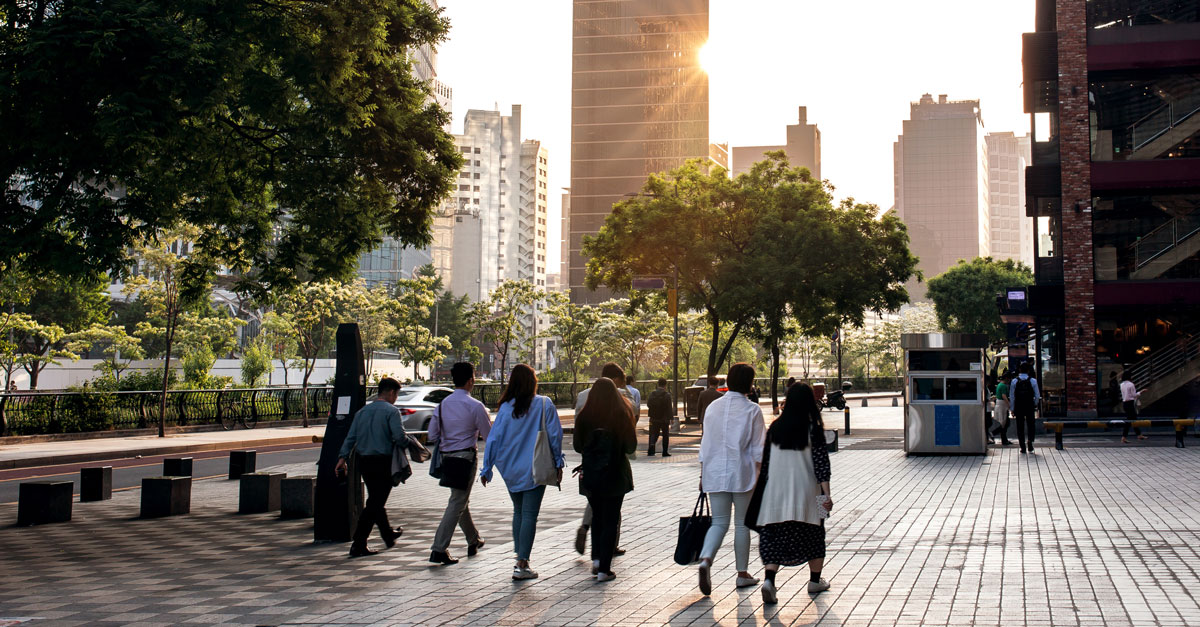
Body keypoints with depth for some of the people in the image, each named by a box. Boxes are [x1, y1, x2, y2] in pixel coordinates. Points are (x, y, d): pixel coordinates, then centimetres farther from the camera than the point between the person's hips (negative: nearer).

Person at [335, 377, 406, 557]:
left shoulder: (362, 411, 12)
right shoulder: (391, 411, -9)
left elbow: (350, 437, 7)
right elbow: (400, 437, -19)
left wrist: (343, 457, 7)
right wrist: (409, 441, 0)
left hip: (363, 461, 7)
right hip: (382, 462, -7)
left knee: (376, 500, 19)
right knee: (375, 504, 0)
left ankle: (388, 535, 35)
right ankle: (358, 545, 0)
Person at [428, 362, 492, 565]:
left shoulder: (442, 404, 4)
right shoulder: (475, 406, -11)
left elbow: (432, 436, 5)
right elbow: (489, 436, -6)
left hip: (446, 456, 7)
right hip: (465, 456, -7)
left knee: (461, 500, 20)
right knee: (457, 504, -5)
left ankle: (474, 541, 36)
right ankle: (439, 549, -10)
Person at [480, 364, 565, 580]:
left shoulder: (506, 408, -2)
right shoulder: (544, 404, -7)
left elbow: (494, 439, 0)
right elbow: (555, 435, -5)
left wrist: (486, 469, 8)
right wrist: (558, 463, 6)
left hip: (511, 470, 3)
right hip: (535, 469, -3)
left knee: (518, 512, 18)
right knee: (529, 515, -2)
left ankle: (519, 558, 22)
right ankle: (522, 565, -6)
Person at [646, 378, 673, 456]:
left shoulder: (652, 394, -1)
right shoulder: (667, 395, -12)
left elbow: (648, 404, 2)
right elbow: (669, 408, -13)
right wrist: (670, 417, -5)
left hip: (654, 418, 3)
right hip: (664, 418, -3)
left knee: (654, 434, 11)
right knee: (665, 435, 8)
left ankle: (651, 445, -16)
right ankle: (665, 452, 9)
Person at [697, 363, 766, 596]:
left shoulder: (713, 407, 4)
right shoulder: (752, 410, -7)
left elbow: (705, 444, 7)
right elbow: (757, 449, -7)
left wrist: (702, 474, 14)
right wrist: (760, 477, 0)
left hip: (715, 472, 3)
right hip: (742, 473, -3)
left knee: (719, 522, 8)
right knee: (742, 524, 10)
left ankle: (705, 560, -17)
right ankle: (742, 573, 19)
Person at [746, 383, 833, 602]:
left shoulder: (775, 428, 2)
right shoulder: (813, 429, -8)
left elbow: (765, 462, 7)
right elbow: (821, 463, -12)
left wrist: (762, 489, 18)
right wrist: (827, 493, -11)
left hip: (776, 492, 2)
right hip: (806, 492, -2)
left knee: (775, 537, 3)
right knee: (814, 535, 17)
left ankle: (769, 580, -18)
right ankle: (815, 581, 28)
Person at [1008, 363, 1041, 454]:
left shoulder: (1014, 381, -2)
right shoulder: (1033, 381, -3)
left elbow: (1011, 397, -1)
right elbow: (1037, 395, 0)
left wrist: (1012, 409, 5)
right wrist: (1035, 405, 17)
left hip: (1018, 407, 0)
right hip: (1030, 407, 0)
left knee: (1020, 427, 6)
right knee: (1030, 425, 12)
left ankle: (1023, 448, 6)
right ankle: (1030, 440, -10)